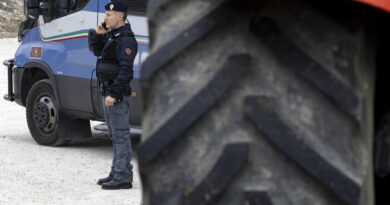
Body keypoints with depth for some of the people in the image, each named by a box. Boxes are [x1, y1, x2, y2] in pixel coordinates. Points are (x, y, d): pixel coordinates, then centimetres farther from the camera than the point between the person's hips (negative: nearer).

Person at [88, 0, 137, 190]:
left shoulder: (126, 40, -17)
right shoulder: (111, 35, 14)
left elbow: (125, 69, -23)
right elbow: (96, 51, 25)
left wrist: (113, 94, -27)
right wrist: (97, 34, 7)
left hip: (118, 94, -10)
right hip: (108, 91, 10)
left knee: (121, 135, -8)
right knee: (115, 135, 16)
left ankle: (123, 178, -8)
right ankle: (116, 173, 24)